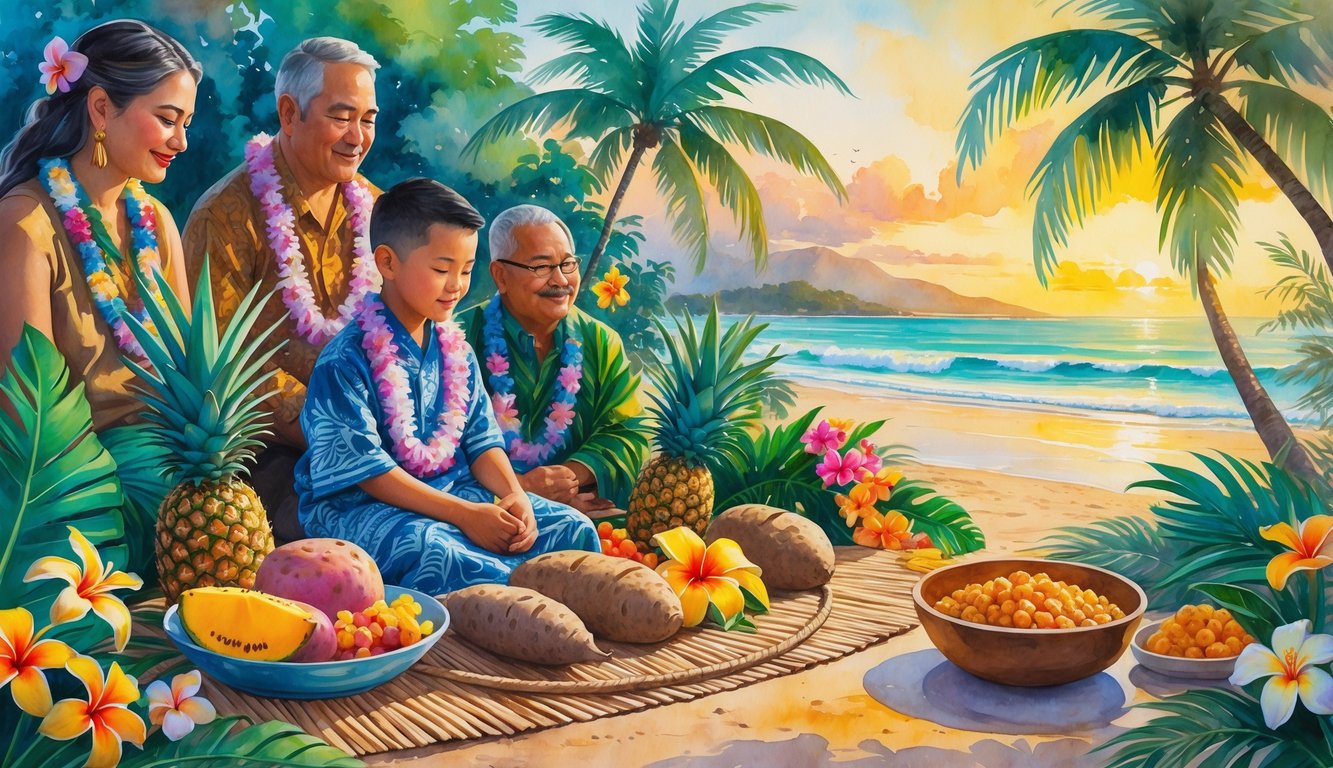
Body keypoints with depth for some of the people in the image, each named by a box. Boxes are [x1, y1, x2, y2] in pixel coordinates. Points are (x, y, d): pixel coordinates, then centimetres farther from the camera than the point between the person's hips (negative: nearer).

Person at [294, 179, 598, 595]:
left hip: (454, 490, 6)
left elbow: (480, 438, 11)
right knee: (424, 549, -40)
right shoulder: (345, 361, -14)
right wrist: (464, 514, -22)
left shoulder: (454, 348, 8)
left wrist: (514, 495, -10)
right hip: (359, 506, -6)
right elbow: (365, 469, -18)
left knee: (573, 528, -9)